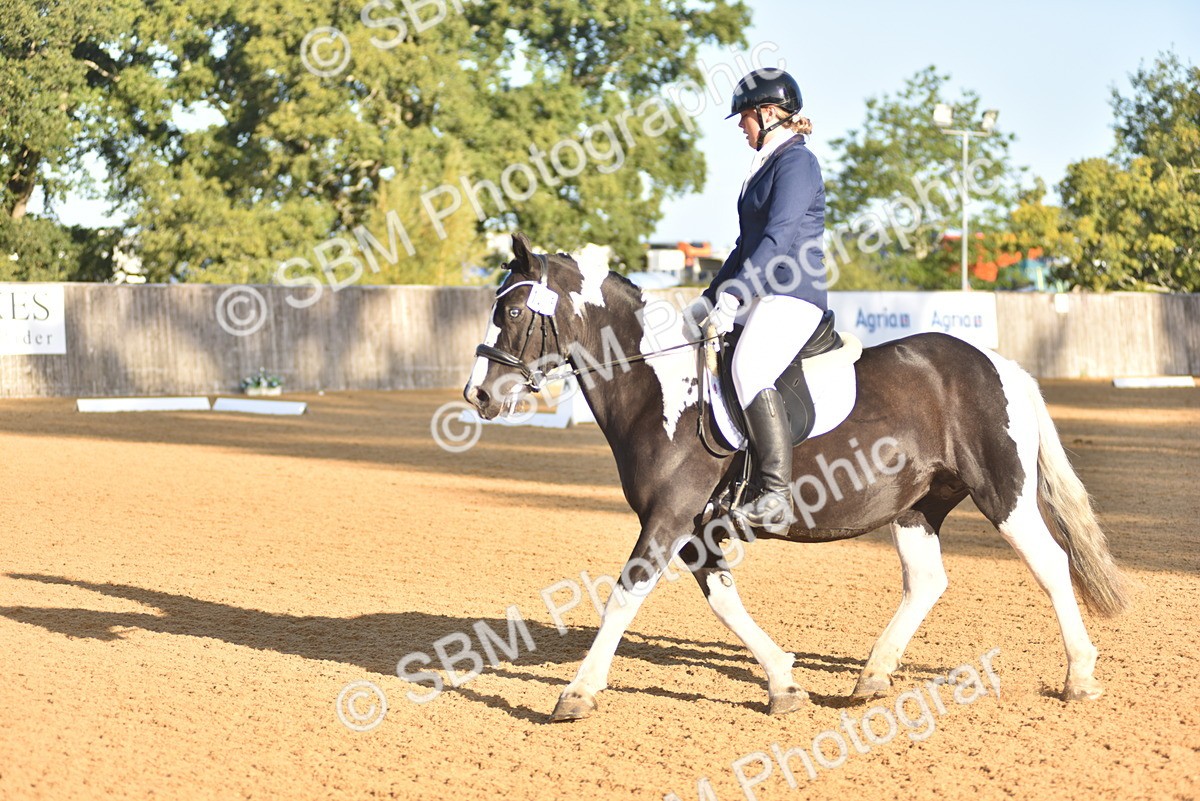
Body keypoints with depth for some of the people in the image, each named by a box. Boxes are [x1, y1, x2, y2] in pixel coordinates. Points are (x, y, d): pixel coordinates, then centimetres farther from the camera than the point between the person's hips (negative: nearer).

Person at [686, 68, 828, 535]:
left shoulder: (795, 160, -10)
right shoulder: (767, 165, 20)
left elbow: (778, 238, -22)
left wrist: (734, 295, -28)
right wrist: (710, 298, 26)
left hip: (793, 296, -11)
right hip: (761, 297, 11)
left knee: (749, 370, -33)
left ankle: (777, 495, -37)